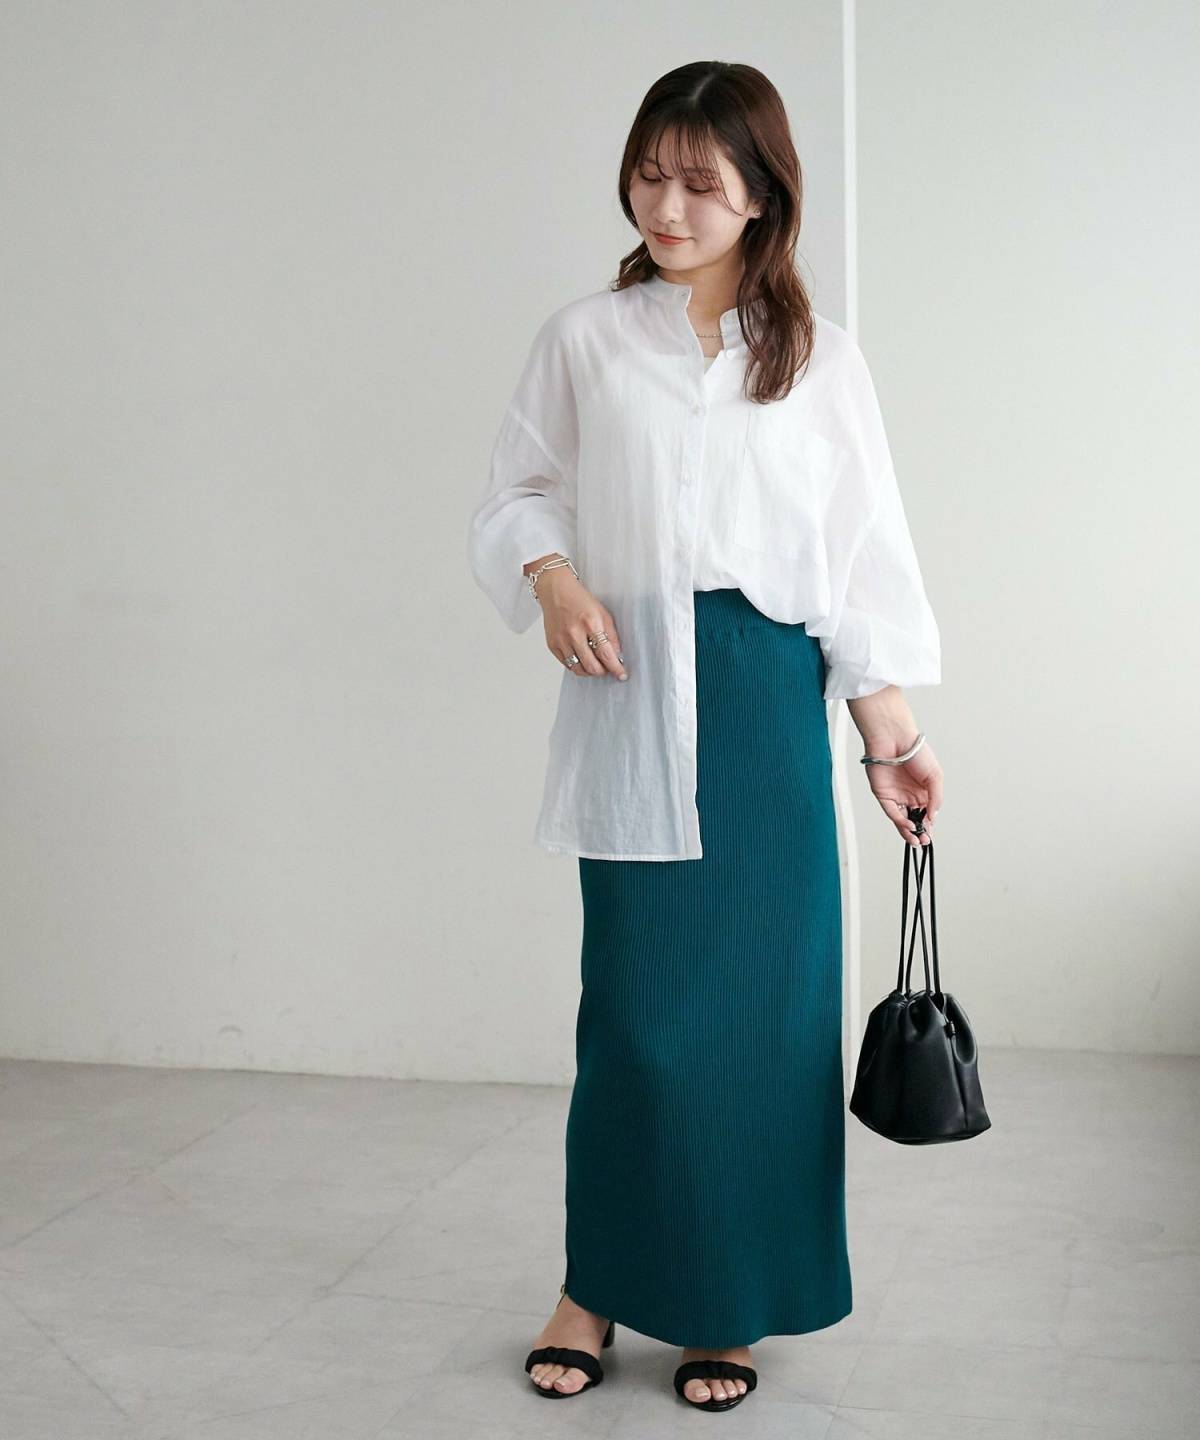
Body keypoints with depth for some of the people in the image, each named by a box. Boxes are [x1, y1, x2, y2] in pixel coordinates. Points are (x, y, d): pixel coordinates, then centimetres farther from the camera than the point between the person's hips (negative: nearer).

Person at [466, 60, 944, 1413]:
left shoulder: (816, 355, 9)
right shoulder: (583, 338, 8)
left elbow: (862, 551, 7)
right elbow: (515, 494, 14)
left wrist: (894, 731, 1)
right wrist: (550, 574, -8)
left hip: (766, 702, 1)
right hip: (631, 699, -1)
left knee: (762, 998, 2)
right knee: (637, 1001, -3)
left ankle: (725, 1306, 17)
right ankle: (598, 1287, 16)